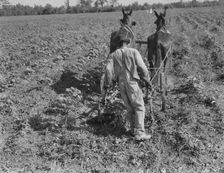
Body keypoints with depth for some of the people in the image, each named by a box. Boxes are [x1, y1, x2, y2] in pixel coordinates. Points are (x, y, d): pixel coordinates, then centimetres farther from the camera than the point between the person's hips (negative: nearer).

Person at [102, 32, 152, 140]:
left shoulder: (113, 55, 5)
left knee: (130, 108, 17)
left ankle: (134, 129, 26)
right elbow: (142, 67, -7)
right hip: (132, 82, -4)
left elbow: (108, 70, -6)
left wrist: (107, 84, 5)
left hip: (121, 84, 4)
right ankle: (139, 133, -5)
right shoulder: (133, 52, -2)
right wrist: (147, 80, 5)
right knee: (139, 107, 1)